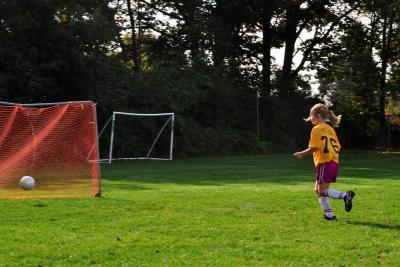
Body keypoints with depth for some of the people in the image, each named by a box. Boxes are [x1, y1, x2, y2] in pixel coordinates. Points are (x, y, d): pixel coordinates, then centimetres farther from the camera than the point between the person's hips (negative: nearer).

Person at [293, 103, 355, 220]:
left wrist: (302, 154, -4)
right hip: (334, 162, 9)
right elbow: (338, 147, 15)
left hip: (324, 163, -9)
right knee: (318, 190, 15)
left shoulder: (317, 129, -8)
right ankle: (329, 214, 10)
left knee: (322, 191, -8)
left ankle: (345, 195, -24)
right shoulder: (330, 129, 18)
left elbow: (314, 148, -16)